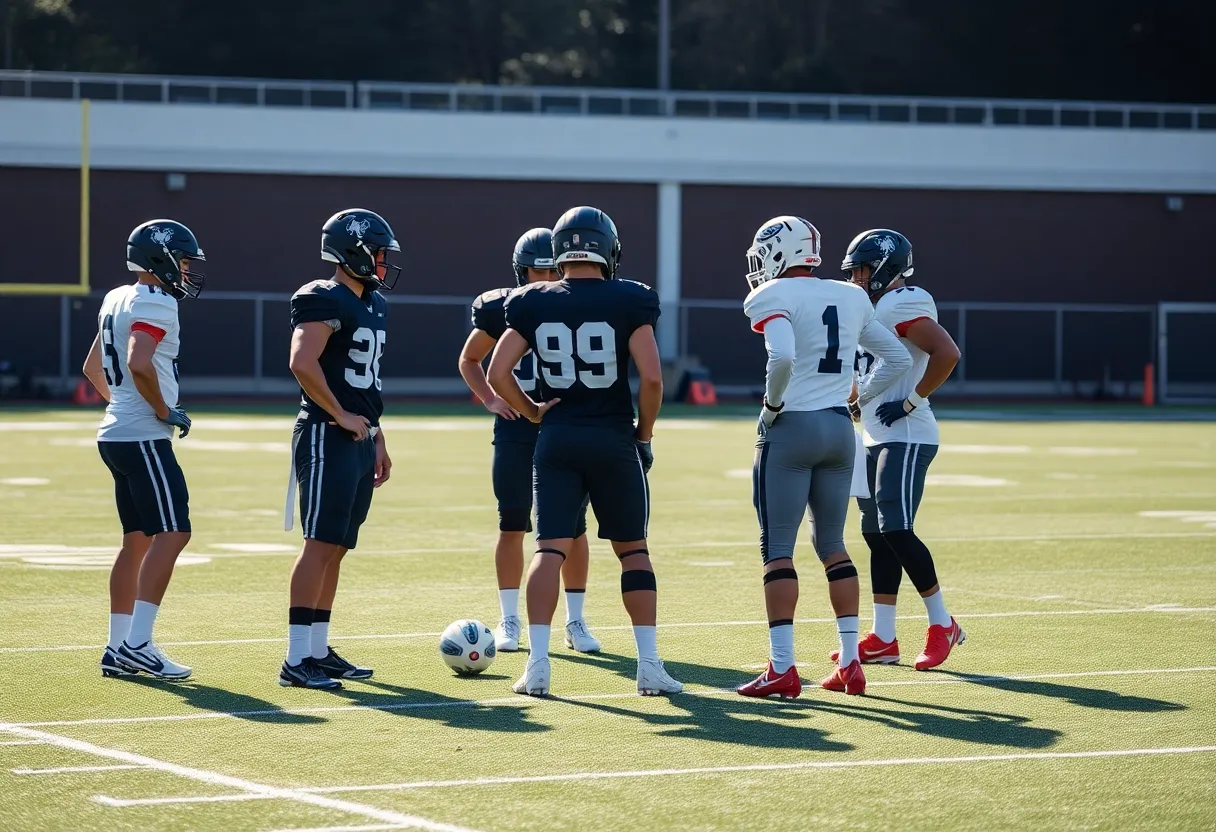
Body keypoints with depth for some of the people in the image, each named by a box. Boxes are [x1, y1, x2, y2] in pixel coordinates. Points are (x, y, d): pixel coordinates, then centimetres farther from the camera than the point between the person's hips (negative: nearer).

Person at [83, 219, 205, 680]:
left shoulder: (117, 300, 16)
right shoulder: (155, 303, -13)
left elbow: (93, 368, 25)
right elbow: (140, 363, -28)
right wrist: (165, 410, -15)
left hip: (116, 434, 10)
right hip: (143, 438, -10)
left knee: (138, 539, 13)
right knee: (172, 534, -11)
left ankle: (118, 648, 14)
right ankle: (137, 644, -16)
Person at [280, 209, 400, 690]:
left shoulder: (373, 305, 18)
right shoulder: (324, 301, -12)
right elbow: (303, 364, -23)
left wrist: (377, 437, 22)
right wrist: (340, 416, -17)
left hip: (359, 439, 9)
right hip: (327, 436, -9)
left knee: (337, 547, 11)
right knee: (320, 544, -11)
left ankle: (318, 651, 17)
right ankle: (296, 661, -12)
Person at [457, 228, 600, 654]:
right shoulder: (500, 308, 1)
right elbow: (469, 360, 15)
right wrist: (490, 399, 1)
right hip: (516, 426, 0)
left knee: (573, 526, 0)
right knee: (513, 524, 1)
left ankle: (575, 622, 10)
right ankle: (509, 621, 10)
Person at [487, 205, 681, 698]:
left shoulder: (533, 304, 1)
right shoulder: (628, 302, -6)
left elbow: (498, 372, -2)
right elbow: (651, 377, -11)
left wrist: (532, 413, 11)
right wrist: (643, 435, 2)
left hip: (556, 438, 1)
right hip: (614, 438, -1)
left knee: (550, 549, 1)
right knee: (633, 549, 9)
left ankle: (537, 663, -9)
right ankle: (649, 665, 6)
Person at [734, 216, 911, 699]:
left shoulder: (774, 297, -8)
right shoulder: (851, 299, 13)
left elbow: (782, 356, -26)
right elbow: (898, 360, 17)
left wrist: (771, 404, -11)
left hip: (791, 428, -6)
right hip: (840, 428, 6)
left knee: (777, 547, -1)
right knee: (832, 544, 15)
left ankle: (782, 668, -6)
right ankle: (850, 663, 12)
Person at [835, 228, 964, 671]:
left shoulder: (902, 305, -13)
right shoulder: (875, 310, 18)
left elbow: (947, 353, -25)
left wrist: (911, 402, -20)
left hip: (905, 438, -10)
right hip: (880, 439, 10)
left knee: (895, 529, -13)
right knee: (877, 532, 8)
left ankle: (942, 624, 0)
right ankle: (883, 639, 9)